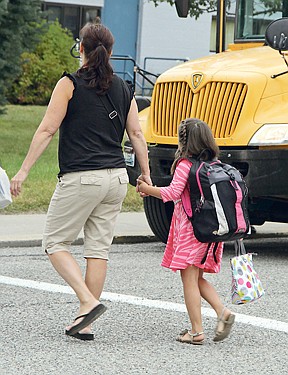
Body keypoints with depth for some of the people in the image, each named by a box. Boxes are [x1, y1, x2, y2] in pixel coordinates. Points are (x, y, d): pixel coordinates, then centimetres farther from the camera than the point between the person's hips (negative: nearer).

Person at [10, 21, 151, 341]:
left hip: (80, 178, -6)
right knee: (98, 247, 8)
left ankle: (88, 301, -12)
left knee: (55, 243, 6)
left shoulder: (70, 84, -6)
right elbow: (136, 134, 10)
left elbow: (47, 130, -9)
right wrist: (146, 174, 19)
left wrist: (23, 171, -7)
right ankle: (84, 324, 9)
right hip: (116, 178, 6)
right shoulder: (122, 89, 10)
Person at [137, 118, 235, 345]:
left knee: (189, 279, -2)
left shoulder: (185, 165, -11)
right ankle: (223, 312, 0)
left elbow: (173, 193, -18)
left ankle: (196, 331, -4)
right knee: (197, 278, 18)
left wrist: (148, 189, -6)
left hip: (190, 229, -7)